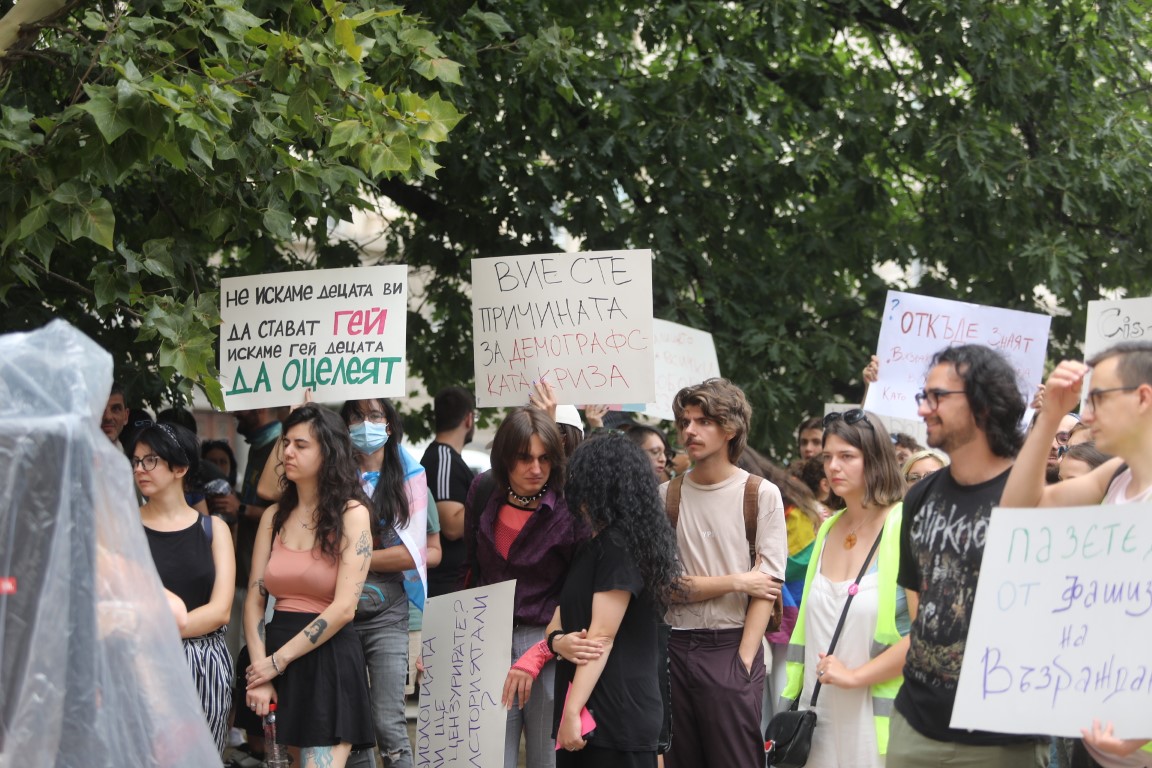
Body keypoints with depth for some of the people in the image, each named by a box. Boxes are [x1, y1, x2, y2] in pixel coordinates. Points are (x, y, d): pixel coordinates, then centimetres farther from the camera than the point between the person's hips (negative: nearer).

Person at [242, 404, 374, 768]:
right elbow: (254, 600, 5)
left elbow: (343, 608, -12)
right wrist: (260, 674, -8)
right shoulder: (274, 517, 10)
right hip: (278, 661, 5)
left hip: (329, 660, -5)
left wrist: (277, 661, -11)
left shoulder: (351, 515, -5)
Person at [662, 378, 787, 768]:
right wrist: (736, 582, -10)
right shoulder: (667, 495, 5)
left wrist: (742, 663, -13)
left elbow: (767, 587, -6)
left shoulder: (761, 495, -2)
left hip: (733, 646, -3)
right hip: (675, 647, 3)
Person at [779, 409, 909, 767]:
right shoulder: (829, 529, 11)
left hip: (876, 710, -6)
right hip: (819, 709, 6)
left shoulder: (902, 528, -10)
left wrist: (855, 676, -14)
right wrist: (792, 698, 11)